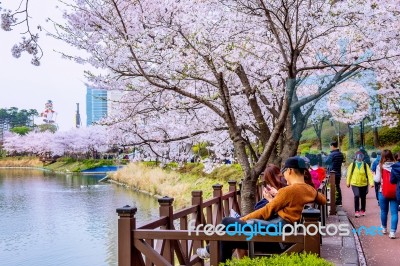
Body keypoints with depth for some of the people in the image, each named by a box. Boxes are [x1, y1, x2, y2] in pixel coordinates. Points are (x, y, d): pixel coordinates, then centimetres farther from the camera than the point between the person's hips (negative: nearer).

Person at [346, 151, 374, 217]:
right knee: (356, 196, -20)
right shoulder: (352, 164, -3)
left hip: (363, 184, 2)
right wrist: (348, 183, 8)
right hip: (355, 184, -2)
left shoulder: (365, 165, -3)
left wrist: (371, 183, -20)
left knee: (363, 198, 13)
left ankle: (362, 211, 33)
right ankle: (357, 211, -12)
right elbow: (349, 174, 5)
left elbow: (369, 174, -10)